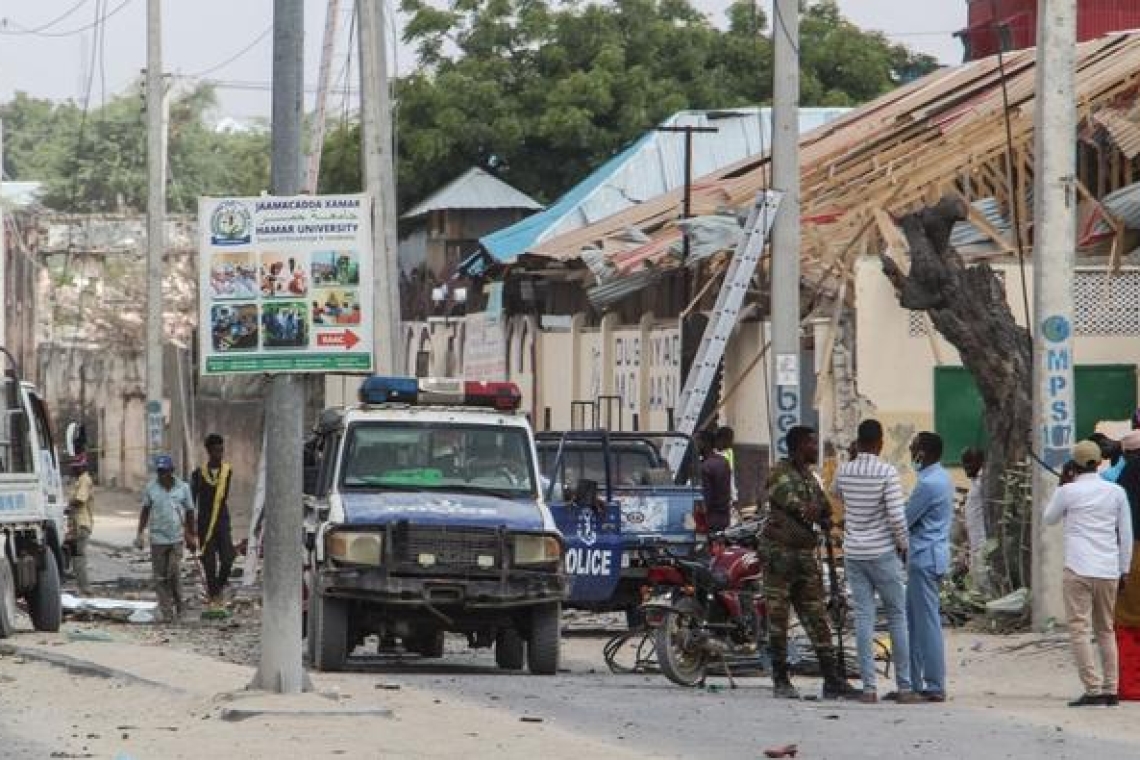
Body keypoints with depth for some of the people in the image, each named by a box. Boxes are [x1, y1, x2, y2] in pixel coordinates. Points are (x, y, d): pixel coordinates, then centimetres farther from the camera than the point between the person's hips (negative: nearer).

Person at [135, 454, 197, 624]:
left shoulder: (183, 488, 0)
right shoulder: (151, 488, 1)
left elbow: (189, 513, 9)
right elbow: (145, 512, 11)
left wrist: (192, 537, 13)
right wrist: (140, 534, 5)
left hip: (176, 538, -1)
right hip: (157, 538, 1)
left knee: (174, 573, -11)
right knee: (160, 578, 0)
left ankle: (179, 605, 10)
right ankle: (166, 611, 5)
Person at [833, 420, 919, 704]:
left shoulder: (844, 472, 1)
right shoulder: (887, 473, -13)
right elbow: (897, 516, -17)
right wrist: (903, 544, 0)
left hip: (854, 553, 4)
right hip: (883, 553, -4)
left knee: (863, 617, 4)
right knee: (897, 616, 5)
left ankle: (869, 687, -1)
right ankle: (904, 686, 4)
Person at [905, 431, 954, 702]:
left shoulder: (928, 484, -19)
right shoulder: (941, 477, 12)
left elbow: (904, 520, -13)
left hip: (925, 559, -10)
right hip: (930, 555, 10)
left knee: (927, 622, -6)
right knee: (914, 621, 14)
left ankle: (935, 687, -4)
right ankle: (913, 682, 18)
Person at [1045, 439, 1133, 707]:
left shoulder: (1068, 491, -3)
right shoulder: (1116, 492, 7)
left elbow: (1049, 519, 15)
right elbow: (1126, 534, 10)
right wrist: (1124, 569, 18)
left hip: (1078, 571, -4)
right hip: (1109, 571, 4)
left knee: (1079, 629, -4)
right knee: (1106, 631, 14)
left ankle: (1093, 689, -14)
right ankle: (1110, 690, 9)